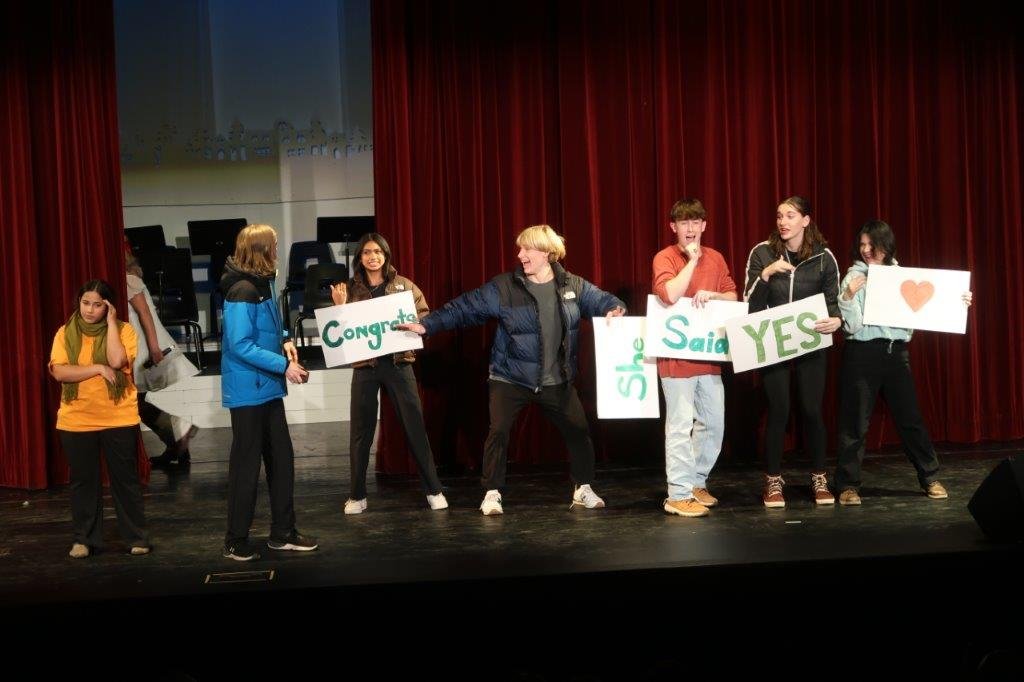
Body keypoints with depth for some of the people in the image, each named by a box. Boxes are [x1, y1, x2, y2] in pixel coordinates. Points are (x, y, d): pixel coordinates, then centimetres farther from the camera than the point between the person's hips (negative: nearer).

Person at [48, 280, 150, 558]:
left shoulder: (123, 330, -2)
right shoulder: (65, 333, 2)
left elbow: (117, 361, -19)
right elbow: (59, 371, -9)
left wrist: (111, 322, -14)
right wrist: (98, 369, -17)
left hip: (118, 419, -2)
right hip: (76, 421, 2)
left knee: (125, 478, 6)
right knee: (83, 481, 9)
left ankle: (136, 537, 15)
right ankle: (85, 539, 20)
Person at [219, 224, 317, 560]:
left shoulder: (262, 283, 9)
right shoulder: (242, 291, -20)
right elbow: (240, 346, -23)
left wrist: (284, 341, 3)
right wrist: (283, 366, -22)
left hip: (268, 387, 9)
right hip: (248, 390, -9)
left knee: (281, 458, 13)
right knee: (246, 464, -1)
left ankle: (283, 532, 23)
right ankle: (235, 541, 11)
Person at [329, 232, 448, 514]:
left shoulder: (404, 285, 3)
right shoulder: (351, 289, 4)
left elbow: (425, 316, 4)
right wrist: (340, 307, -11)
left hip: (397, 362, -1)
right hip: (365, 365, 1)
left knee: (415, 427, 3)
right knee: (360, 432, 6)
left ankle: (434, 490, 13)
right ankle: (357, 496, 17)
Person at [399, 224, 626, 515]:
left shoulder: (573, 285, -1)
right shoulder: (503, 287, -9)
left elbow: (602, 300, 8)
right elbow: (464, 308, -11)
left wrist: (615, 309, -16)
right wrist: (427, 324, -18)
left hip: (556, 381, 2)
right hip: (510, 379, -2)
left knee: (578, 430, 4)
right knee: (499, 431, -10)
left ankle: (583, 490, 22)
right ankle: (492, 493, 5)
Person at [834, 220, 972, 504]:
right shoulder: (854, 278, -2)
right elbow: (852, 326, -8)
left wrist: (957, 304, 5)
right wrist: (848, 296, -23)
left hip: (897, 353, 3)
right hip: (862, 354, -3)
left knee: (910, 417, 8)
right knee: (855, 422, 0)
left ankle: (930, 478, 19)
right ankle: (848, 485, 8)